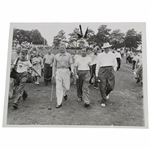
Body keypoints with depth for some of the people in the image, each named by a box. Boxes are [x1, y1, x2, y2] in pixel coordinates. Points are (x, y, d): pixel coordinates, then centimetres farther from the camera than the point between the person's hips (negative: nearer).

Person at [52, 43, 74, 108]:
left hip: (66, 71, 0)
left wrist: (72, 70, -19)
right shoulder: (56, 56, 10)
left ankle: (64, 94, 40)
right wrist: (53, 74, 9)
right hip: (58, 71, 1)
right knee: (58, 87, -6)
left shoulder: (69, 55, 6)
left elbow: (71, 64, 1)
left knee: (66, 87, 3)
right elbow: (54, 65, 14)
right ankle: (59, 103, 0)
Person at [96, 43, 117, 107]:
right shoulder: (100, 55, 10)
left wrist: (114, 69, 2)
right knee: (102, 87, -4)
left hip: (110, 70, 1)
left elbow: (115, 64, 19)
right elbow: (97, 65, 12)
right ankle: (103, 101, 8)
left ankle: (107, 94, 31)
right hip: (102, 70, -1)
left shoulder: (112, 55, 13)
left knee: (111, 86, -4)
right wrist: (96, 74, 9)